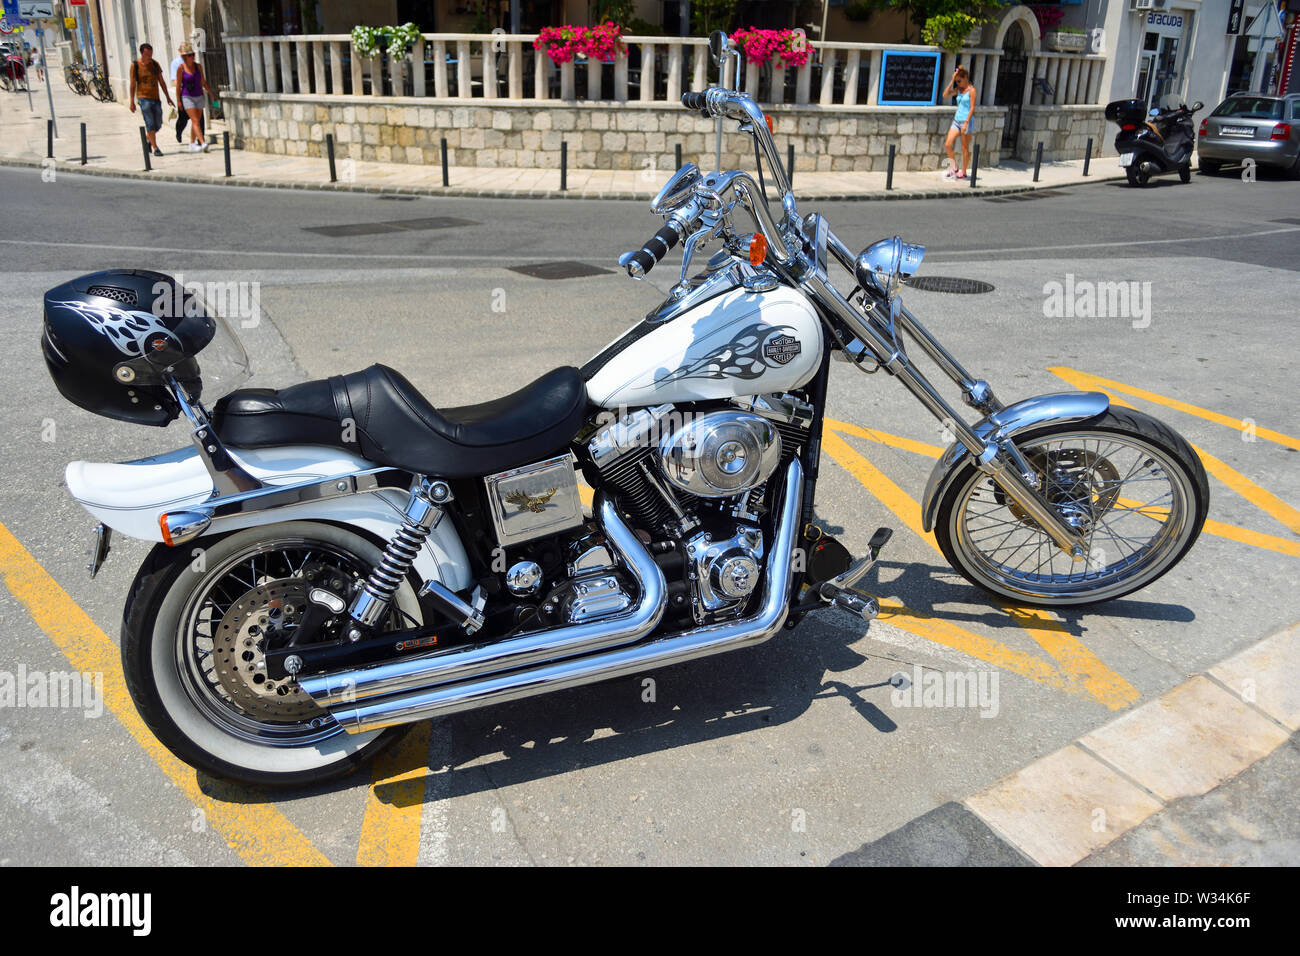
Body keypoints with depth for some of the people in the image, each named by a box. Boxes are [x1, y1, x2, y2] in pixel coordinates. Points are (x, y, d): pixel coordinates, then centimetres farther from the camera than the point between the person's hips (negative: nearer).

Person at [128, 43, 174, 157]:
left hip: (155, 98, 5)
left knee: (158, 125, 8)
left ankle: (147, 139, 34)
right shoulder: (135, 65, -4)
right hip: (144, 98, -5)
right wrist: (132, 101, -6)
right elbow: (133, 84, -3)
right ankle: (155, 148, -7)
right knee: (150, 124, -9)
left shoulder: (155, 64, 8)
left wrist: (168, 97, 11)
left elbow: (161, 82, 14)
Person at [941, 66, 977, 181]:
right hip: (957, 120, 7)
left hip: (967, 121, -6)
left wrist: (966, 123, -20)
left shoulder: (971, 90, -8)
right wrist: (952, 81, -5)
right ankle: (954, 168, 10)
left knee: (965, 148, 1)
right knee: (947, 144, -4)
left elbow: (972, 108, -13)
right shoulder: (958, 89, 12)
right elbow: (945, 94, 0)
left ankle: (963, 172, 10)